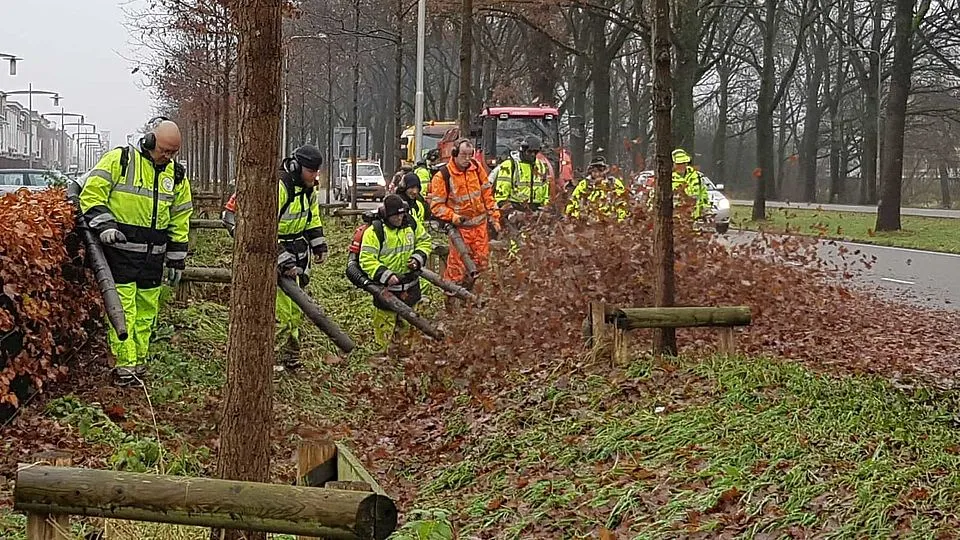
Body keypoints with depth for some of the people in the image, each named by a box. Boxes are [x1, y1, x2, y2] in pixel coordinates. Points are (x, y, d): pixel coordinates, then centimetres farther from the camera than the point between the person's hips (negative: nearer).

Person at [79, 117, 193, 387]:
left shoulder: (176, 175, 10)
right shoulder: (119, 160, -6)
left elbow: (180, 221, 15)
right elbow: (92, 193, -7)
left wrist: (176, 260, 13)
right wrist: (104, 224, -20)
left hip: (153, 256, 5)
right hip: (120, 250, -5)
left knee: (146, 311, 9)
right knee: (123, 308, -8)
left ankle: (139, 363, 19)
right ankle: (125, 366, -5)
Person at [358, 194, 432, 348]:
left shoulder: (411, 224, -2)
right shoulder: (374, 231, -18)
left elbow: (424, 241, 15)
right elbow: (367, 260, -19)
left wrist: (417, 258, -4)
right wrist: (386, 275, -27)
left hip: (410, 285, 5)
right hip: (386, 286, -5)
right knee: (385, 322, 1)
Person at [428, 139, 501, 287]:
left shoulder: (476, 168, 3)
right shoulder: (442, 176, -11)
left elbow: (487, 194, 11)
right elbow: (436, 205, -9)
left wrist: (494, 217, 8)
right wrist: (454, 217, -22)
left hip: (480, 224, 5)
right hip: (460, 226, -5)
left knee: (481, 263, 11)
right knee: (458, 265, -5)